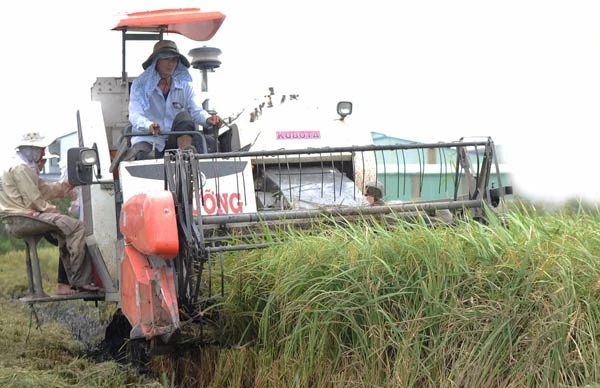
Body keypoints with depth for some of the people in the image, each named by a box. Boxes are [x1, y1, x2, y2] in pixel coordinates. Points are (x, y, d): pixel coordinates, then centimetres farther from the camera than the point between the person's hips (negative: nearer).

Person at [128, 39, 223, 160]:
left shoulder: (185, 85, 9)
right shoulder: (140, 85, 1)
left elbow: (197, 111, -2)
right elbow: (135, 115, -12)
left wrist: (208, 119, -28)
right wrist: (149, 126, -36)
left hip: (179, 139, 2)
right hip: (148, 139, -2)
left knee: (183, 116, -30)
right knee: (143, 156, -35)